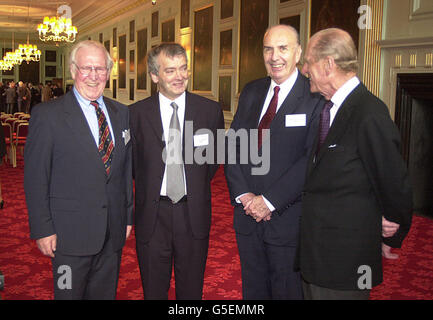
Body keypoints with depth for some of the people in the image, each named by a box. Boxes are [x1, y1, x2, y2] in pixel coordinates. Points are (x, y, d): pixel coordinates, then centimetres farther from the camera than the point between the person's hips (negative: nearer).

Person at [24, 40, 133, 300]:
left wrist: (128, 215, 11)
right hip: (71, 234, -4)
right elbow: (35, 178, -8)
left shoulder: (122, 113, 8)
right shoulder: (47, 115, -8)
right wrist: (43, 230, -10)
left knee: (106, 293, 16)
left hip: (114, 233, 5)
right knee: (69, 293, 7)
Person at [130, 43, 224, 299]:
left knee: (192, 290, 15)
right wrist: (150, 190, 5)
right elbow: (134, 163, 7)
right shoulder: (138, 113, -3)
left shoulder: (211, 110, -1)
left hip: (194, 214, 1)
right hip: (152, 214, 0)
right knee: (154, 290, 14)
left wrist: (196, 189, 8)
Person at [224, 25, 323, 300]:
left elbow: (312, 159, -17)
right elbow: (233, 146, 7)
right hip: (248, 214, 5)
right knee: (253, 288, 20)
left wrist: (270, 201, -18)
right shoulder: (251, 92, 9)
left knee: (287, 290, 11)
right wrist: (243, 194, -6)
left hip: (288, 218, -5)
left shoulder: (316, 97, -10)